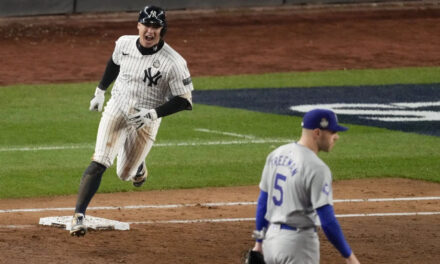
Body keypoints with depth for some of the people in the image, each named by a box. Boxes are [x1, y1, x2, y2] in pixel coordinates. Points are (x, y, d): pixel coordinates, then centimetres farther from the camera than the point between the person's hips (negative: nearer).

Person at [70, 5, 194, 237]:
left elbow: (184, 101, -16)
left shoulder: (173, 63, -20)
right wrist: (100, 91, 23)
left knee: (125, 174, 9)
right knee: (99, 163, -16)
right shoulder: (124, 44, -5)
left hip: (145, 122, -2)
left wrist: (154, 113, -25)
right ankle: (78, 216, -20)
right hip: (116, 110, 2)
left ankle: (138, 165, 47)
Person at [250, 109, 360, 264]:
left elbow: (263, 201, 12)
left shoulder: (276, 155, 6)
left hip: (271, 238, 8)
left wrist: (259, 240, 20)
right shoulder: (317, 168, -18)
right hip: (298, 242, -8)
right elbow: (327, 221, -20)